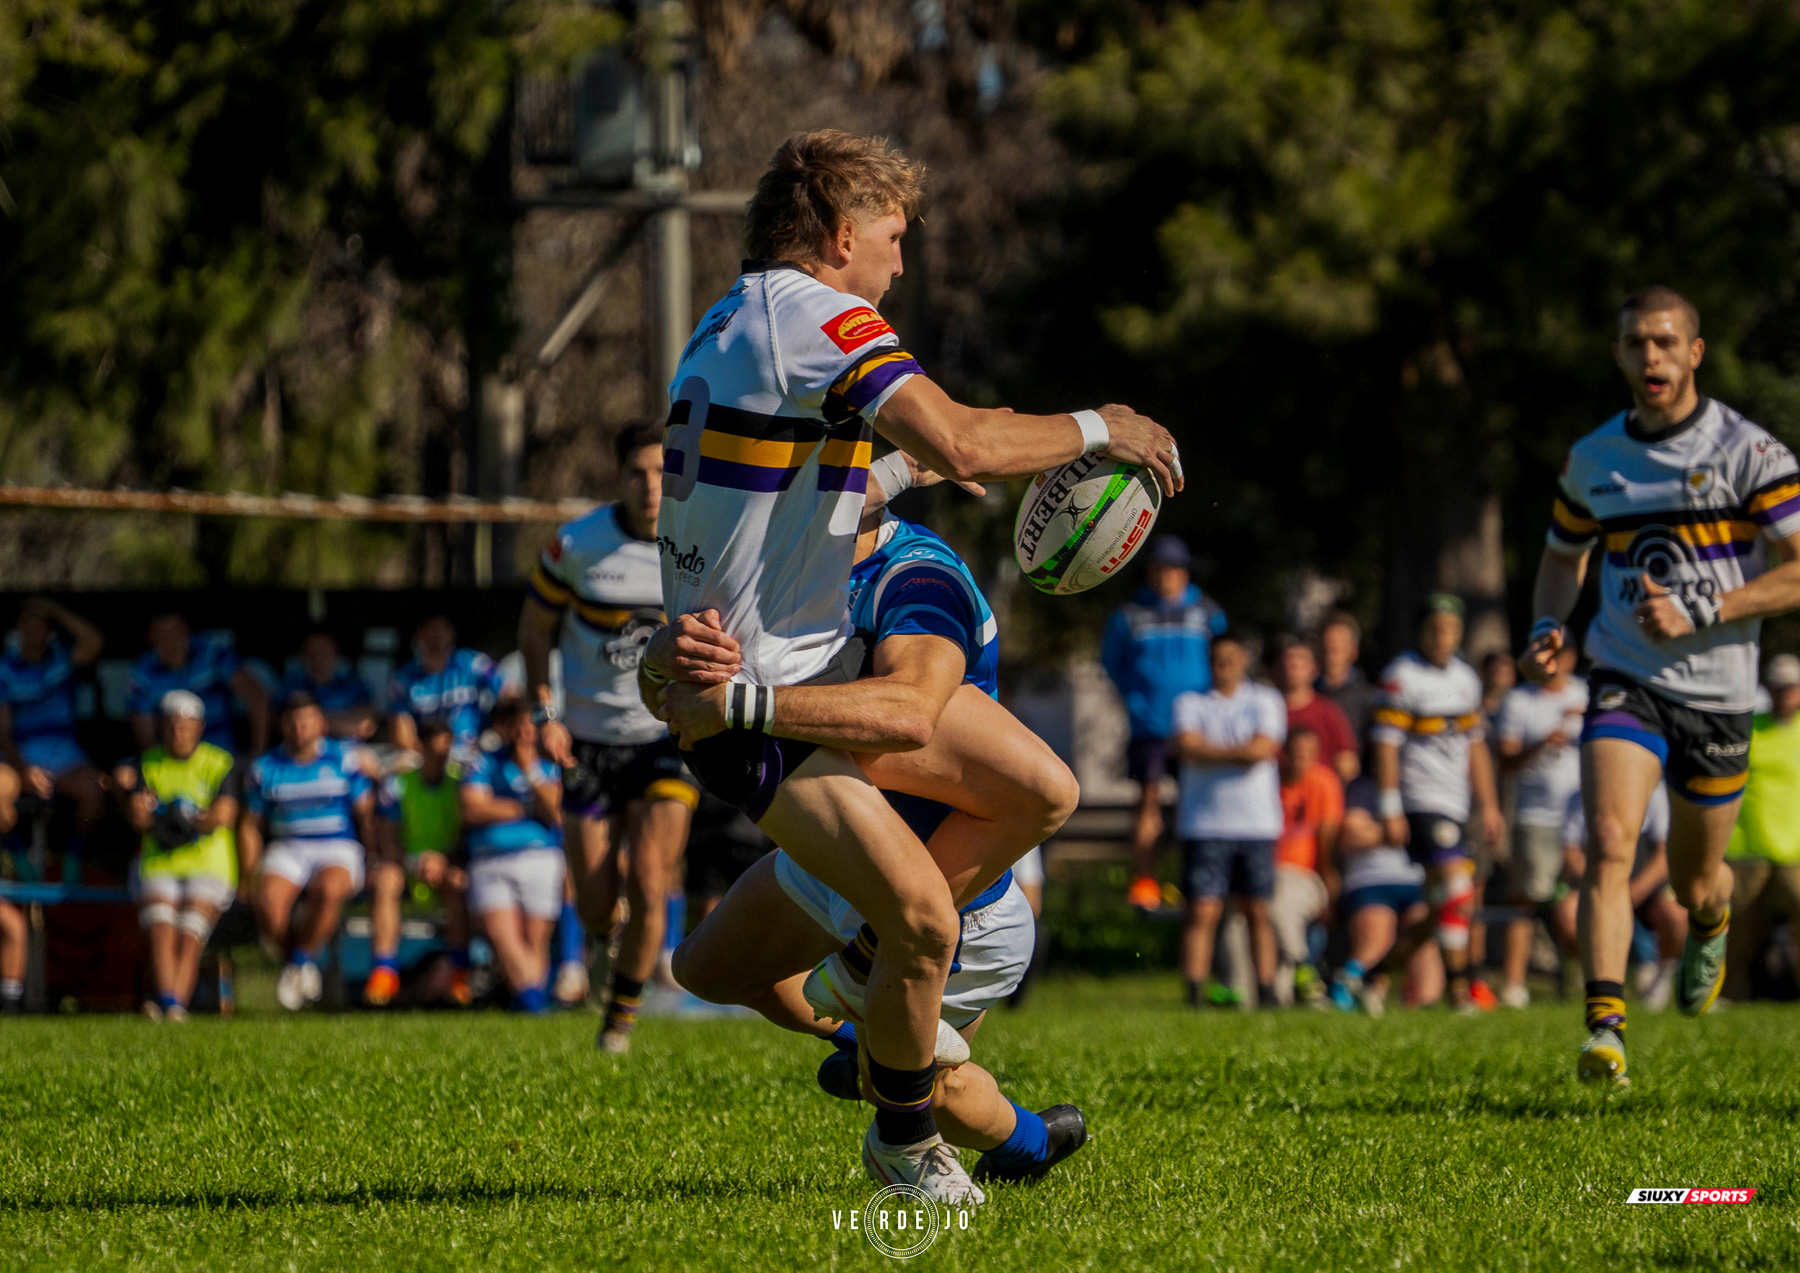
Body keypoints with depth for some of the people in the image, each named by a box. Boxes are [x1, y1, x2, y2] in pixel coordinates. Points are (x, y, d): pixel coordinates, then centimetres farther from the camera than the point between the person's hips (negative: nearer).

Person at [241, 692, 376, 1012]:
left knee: (328, 890, -37)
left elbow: (366, 815, 5)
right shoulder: (264, 767, 9)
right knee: (268, 901, -31)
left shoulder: (344, 758, 4)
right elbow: (250, 825, 14)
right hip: (287, 849, 2)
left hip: (339, 847, -2)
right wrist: (248, 874, 3)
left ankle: (300, 961, -15)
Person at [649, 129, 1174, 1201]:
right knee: (925, 921, -18)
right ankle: (905, 1135, 5)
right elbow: (962, 446, -29)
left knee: (1043, 793, 7)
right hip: (760, 698, -10)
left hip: (828, 664, 10)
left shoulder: (732, 322, 16)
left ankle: (877, 974, 21)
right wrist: (1094, 430, -14)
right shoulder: (818, 317, -16)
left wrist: (903, 475, 31)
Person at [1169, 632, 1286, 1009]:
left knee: (1258, 911, 3)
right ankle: (1194, 993, -9)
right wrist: (1238, 753, -9)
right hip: (1205, 824, -1)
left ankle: (1266, 991, 6)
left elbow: (1263, 749, -8)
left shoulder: (1265, 701, 8)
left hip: (1257, 823, 1)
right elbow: (1186, 747, -9)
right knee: (1202, 912, -7)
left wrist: (1211, 751, -7)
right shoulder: (1190, 703, 9)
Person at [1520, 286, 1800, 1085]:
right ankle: (1605, 1029, -28)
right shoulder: (1592, 459, 6)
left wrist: (1698, 614, -20)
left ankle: (1710, 928, 51)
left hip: (1717, 691, -1)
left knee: (1695, 886, 12)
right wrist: (1546, 629, 2)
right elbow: (1564, 555, 22)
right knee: (1609, 842, -22)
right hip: (1624, 682, 2)